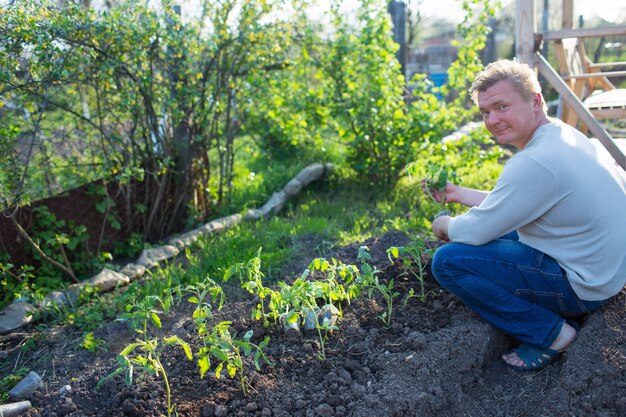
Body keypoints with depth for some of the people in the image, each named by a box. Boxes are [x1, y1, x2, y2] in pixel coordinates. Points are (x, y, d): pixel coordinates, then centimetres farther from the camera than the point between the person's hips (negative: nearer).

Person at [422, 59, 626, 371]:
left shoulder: (536, 163, -28)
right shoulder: (561, 135, 4)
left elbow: (476, 231, -21)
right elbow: (509, 204, 16)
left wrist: (444, 225, 0)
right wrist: (459, 193, 15)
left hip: (582, 285, -10)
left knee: (447, 260, -16)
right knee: (496, 227, 23)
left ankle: (550, 333, -3)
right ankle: (561, 312, 16)